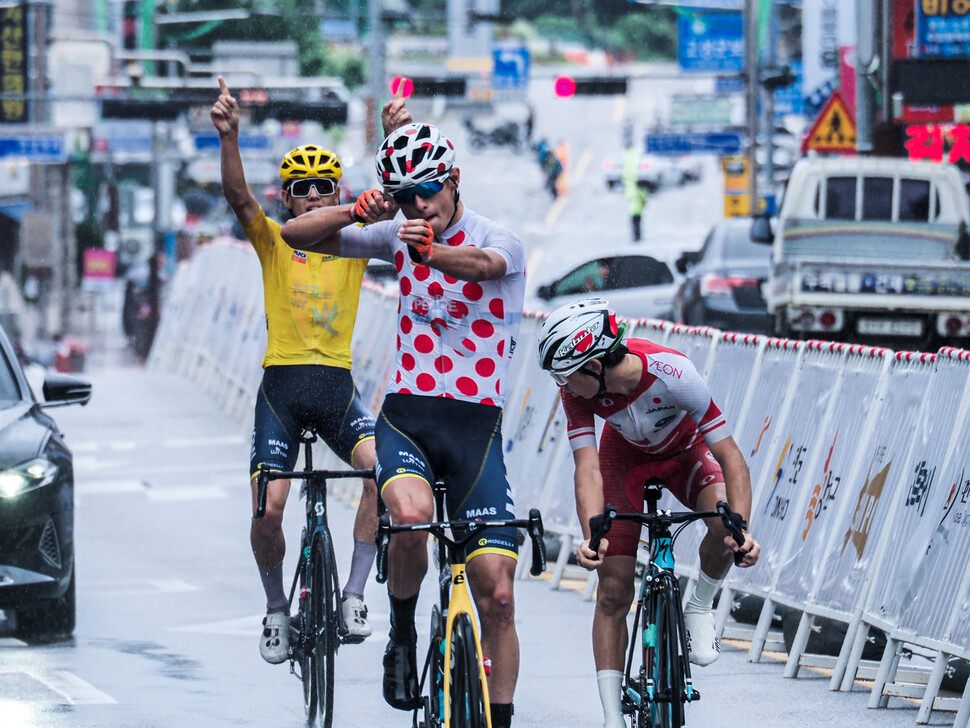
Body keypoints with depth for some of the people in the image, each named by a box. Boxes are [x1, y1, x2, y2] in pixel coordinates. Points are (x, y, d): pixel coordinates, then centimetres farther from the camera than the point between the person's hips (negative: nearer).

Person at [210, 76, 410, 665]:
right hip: (282, 383, -1)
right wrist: (228, 136, -32)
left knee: (381, 472, -24)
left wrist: (399, 138, -27)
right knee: (267, 510, -10)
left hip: (338, 384, 1)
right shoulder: (274, 242, 4)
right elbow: (238, 196, -14)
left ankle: (355, 594, -11)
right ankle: (277, 609, 15)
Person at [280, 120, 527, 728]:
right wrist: (356, 213, -13)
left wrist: (431, 253, -52)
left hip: (477, 427, -1)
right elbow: (296, 235, 7)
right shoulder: (400, 237, 8)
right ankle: (403, 640, -7)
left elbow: (483, 264, -30)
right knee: (413, 517, -32)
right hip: (406, 418, 1)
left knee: (498, 596, -7)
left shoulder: (501, 242, -4)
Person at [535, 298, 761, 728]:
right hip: (625, 458, 2)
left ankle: (699, 609, -5)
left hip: (685, 453, -2)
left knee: (726, 525, -33)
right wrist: (591, 536, -52)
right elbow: (587, 467, -34)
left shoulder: (671, 372, -39)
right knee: (613, 592, -8)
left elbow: (729, 455, -37)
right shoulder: (577, 390, -31)